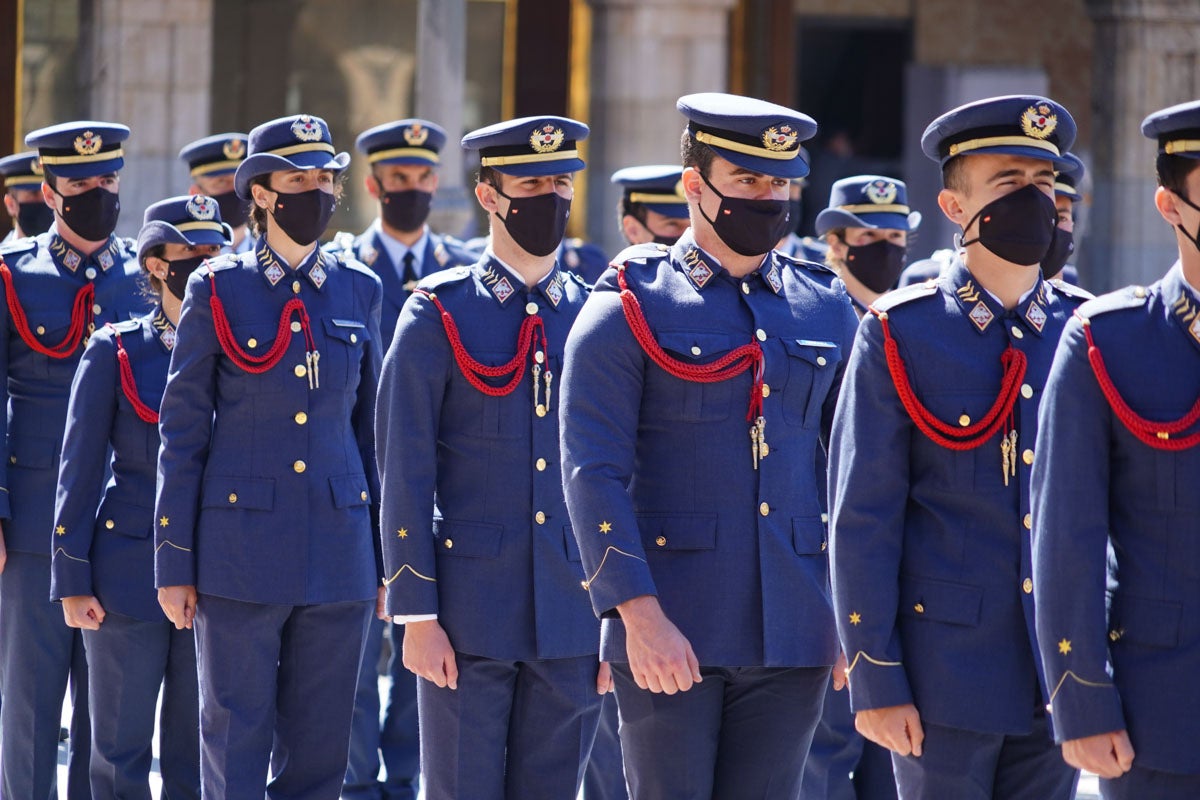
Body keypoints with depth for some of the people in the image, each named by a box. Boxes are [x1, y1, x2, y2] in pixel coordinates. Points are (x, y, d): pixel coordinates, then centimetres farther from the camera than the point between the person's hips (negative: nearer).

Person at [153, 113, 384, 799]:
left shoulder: (360, 291, 8)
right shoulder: (218, 290, -1)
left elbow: (372, 426, 13)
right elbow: (182, 433, 0)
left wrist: (387, 554, 10)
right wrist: (175, 563, -3)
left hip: (339, 550, 3)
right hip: (242, 549, -3)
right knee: (237, 743, 0)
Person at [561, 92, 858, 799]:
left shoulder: (826, 310, 11)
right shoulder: (630, 308, -3)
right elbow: (594, 475, -9)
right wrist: (639, 616, -17)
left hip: (793, 632, 4)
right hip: (669, 633, -4)